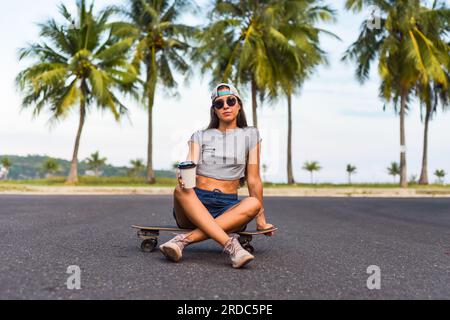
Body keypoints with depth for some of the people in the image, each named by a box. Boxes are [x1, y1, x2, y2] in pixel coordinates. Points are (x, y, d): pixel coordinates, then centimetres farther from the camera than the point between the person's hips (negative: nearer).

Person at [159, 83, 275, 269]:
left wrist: (261, 220, 6)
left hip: (228, 208, 0)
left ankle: (185, 239, -40)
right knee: (180, 190, -33)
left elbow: (253, 180, 8)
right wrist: (182, 176, -28)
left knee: (253, 203, -32)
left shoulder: (250, 135, 10)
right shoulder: (200, 137, 12)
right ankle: (231, 245, -47)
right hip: (195, 204, 0)